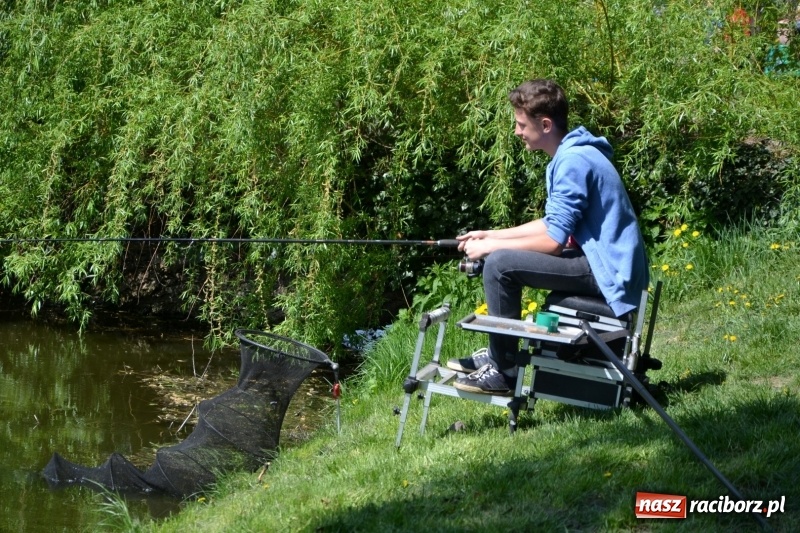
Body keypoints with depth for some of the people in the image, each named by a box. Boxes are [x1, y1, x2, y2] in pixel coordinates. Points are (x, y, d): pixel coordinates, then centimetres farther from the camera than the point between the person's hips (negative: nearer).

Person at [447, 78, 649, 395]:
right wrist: (490, 236, 13)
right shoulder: (568, 155, 12)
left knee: (499, 264, -18)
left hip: (606, 271, -11)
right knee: (499, 253, 17)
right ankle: (496, 354, 22)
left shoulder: (573, 161, -20)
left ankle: (502, 373, -8)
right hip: (599, 258, 11)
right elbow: (552, 224, 19)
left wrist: (490, 246, -11)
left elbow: (553, 241, -21)